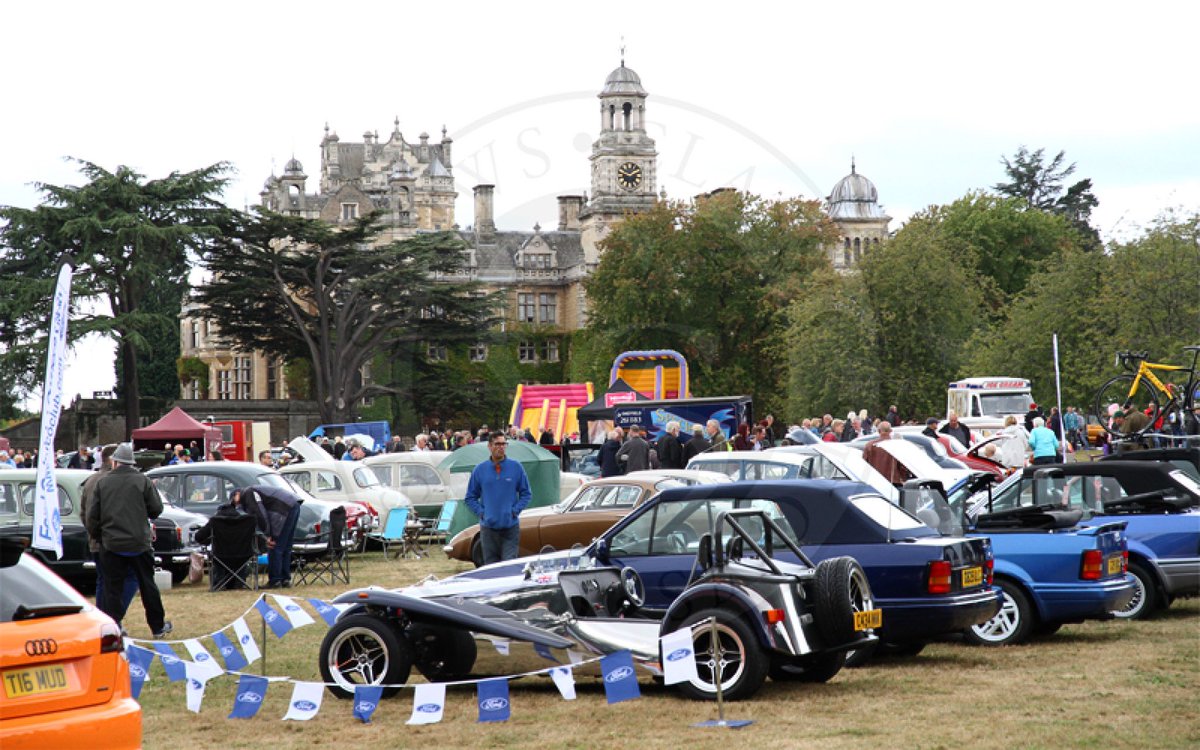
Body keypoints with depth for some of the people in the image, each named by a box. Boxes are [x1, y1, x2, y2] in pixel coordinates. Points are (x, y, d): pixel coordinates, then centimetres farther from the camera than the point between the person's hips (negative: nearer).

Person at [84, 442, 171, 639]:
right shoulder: (143, 481, -4)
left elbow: (92, 516, 1)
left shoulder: (102, 483, 0)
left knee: (112, 588, 3)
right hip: (139, 543, 0)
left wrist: (95, 535, 17)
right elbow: (156, 510, -1)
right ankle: (158, 626, 21)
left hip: (111, 544, 0)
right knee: (147, 585, 12)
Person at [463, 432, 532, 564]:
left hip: (511, 527, -1)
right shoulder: (480, 470, 5)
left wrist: (516, 510, -5)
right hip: (488, 527, 1)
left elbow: (526, 494, 7)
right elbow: (470, 497, 10)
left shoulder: (516, 468, 2)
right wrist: (480, 512, -3)